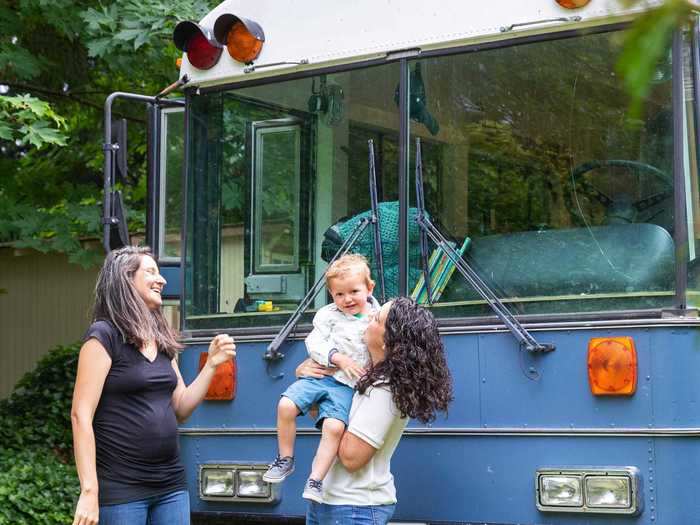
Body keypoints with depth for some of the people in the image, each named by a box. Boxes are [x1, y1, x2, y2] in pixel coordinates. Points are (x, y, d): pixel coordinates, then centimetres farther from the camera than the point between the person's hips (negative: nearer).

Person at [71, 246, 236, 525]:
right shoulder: (104, 336, -9)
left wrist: (211, 364, 2)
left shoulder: (162, 340, 13)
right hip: (121, 490, -7)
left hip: (171, 486, 7)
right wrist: (89, 491, -19)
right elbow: (81, 415, -13)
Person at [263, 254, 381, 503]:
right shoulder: (328, 315, 7)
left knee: (334, 426, -25)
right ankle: (285, 460, 1)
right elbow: (314, 343, -1)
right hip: (319, 375, 2)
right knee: (286, 405, -19)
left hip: (345, 385, -2)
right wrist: (338, 358, -13)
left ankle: (315, 480, -17)